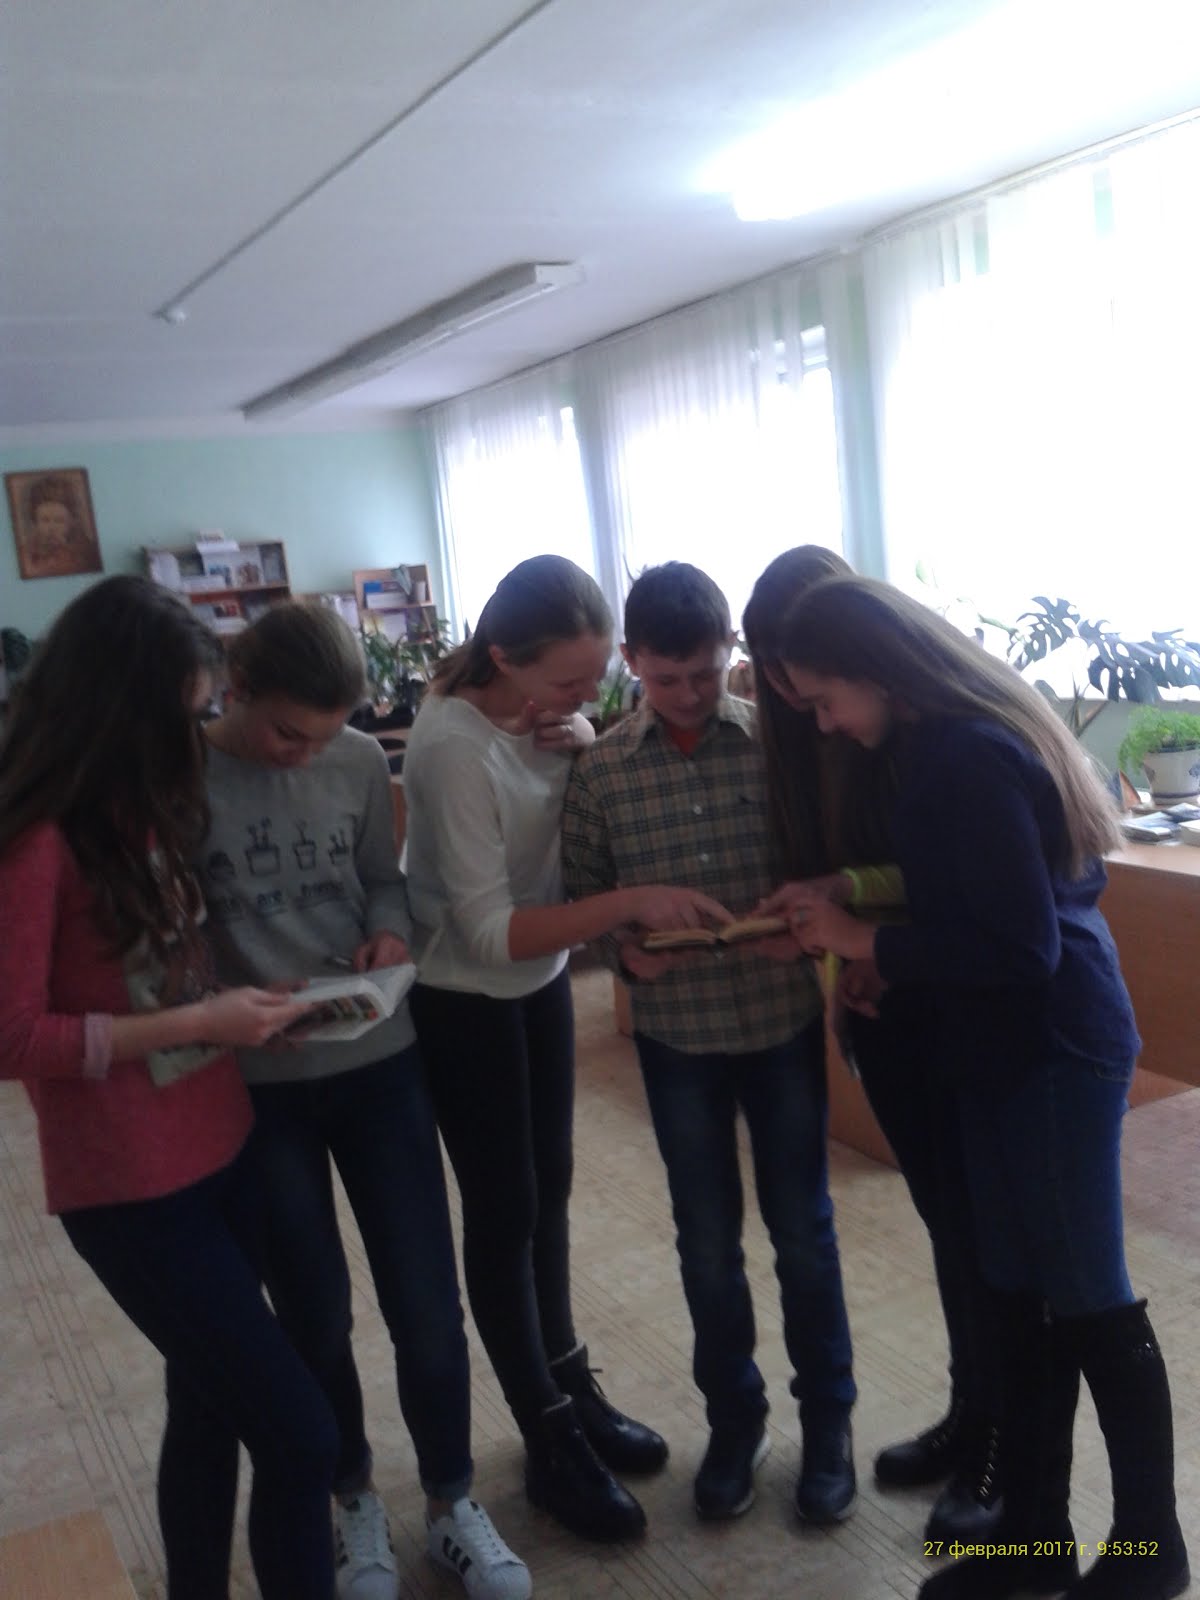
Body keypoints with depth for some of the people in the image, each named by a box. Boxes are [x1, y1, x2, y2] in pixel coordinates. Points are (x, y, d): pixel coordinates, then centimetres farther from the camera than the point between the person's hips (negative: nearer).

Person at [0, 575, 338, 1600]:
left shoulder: (132, 809, 5)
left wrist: (233, 994, -2)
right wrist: (197, 1023, -20)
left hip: (216, 1150, 8)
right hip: (131, 1188, -8)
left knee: (211, 1408, 22)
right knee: (299, 1434, -2)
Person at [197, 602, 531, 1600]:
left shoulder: (361, 762, -4)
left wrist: (390, 932, -12)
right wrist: (237, 1006, -24)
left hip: (379, 1063, 2)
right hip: (253, 1085, -2)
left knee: (428, 1305, 8)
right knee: (315, 1314, 15)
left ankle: (451, 1504, 32)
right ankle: (353, 1500, 40)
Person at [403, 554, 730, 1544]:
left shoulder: (548, 711, -8)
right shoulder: (455, 746, -28)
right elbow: (489, 930, -29)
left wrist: (585, 747, -16)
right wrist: (632, 905, -36)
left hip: (540, 979, 7)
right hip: (465, 1001, -7)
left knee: (551, 1189, 18)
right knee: (504, 1212, 6)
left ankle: (571, 1387, 37)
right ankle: (551, 1443, 22)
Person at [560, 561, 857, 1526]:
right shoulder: (601, 770, -5)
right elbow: (581, 895, 0)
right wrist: (625, 949, -19)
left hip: (785, 1021, 0)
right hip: (676, 1034, 1)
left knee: (803, 1231, 12)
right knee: (707, 1242, 14)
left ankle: (828, 1420, 33)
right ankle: (734, 1419, 36)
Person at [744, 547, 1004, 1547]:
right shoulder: (801, 730, 2)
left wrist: (849, 886, -27)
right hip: (877, 1002, 6)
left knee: (980, 1221, 5)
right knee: (943, 1214, 18)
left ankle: (1005, 1447, 24)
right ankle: (971, 1415, 35)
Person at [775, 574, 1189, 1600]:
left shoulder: (965, 759, -22)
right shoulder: (955, 740, 8)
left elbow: (1019, 948, -24)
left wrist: (865, 944, -17)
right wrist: (873, 949, 6)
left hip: (1054, 1052, -9)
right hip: (1007, 1051, 9)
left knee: (1091, 1303, 6)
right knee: (1021, 1297, 15)